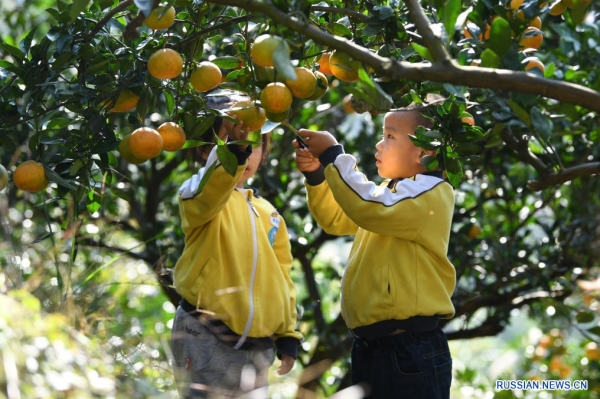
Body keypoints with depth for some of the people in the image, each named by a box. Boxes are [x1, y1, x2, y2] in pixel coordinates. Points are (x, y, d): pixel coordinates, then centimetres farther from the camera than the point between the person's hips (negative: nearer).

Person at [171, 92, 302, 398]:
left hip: (257, 347, 6)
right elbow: (209, 193, -27)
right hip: (207, 340, -6)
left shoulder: (267, 213, 16)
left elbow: (281, 278, 18)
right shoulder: (198, 195, -2)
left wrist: (287, 335, 14)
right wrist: (233, 150, -45)